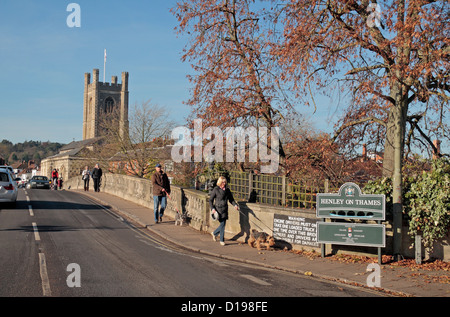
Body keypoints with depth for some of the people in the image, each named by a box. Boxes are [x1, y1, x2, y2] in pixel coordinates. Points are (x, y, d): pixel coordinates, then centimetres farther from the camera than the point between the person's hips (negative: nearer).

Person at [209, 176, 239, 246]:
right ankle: (222, 240, 7)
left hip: (225, 209, 6)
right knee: (222, 224, -8)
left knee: (223, 224, 9)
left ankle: (214, 233, 37)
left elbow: (231, 199, 14)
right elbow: (210, 200, -3)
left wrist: (235, 205, -3)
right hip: (218, 209, -5)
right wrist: (212, 208, -14)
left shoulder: (227, 190, 8)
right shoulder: (215, 190, -6)